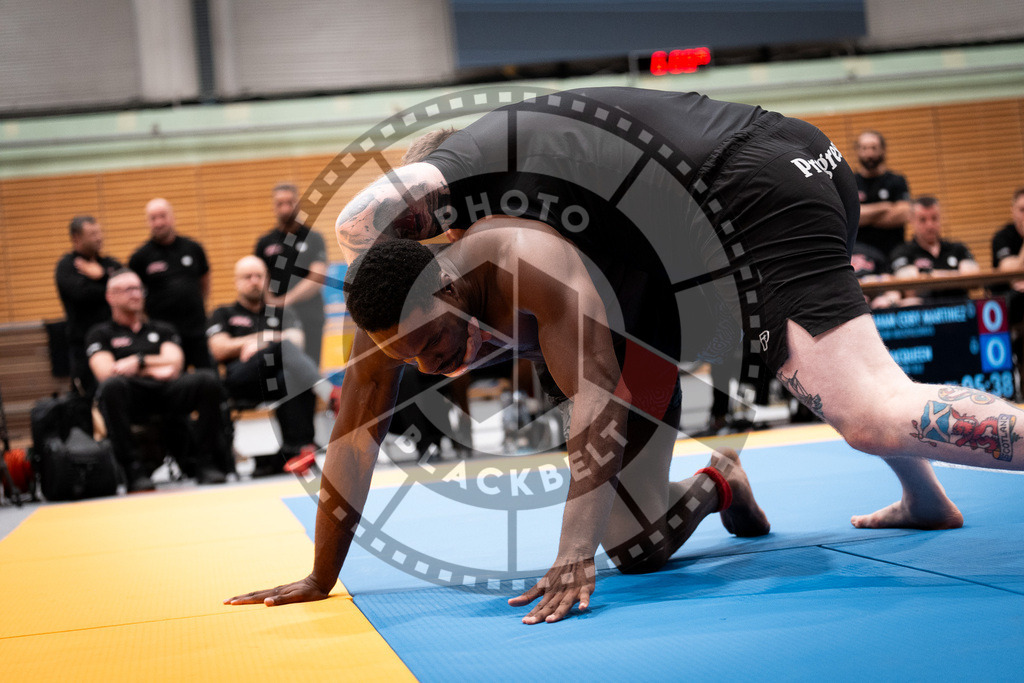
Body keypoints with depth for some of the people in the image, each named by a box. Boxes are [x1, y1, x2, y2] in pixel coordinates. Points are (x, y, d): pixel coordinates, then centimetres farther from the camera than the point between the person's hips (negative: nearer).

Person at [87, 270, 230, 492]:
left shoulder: (161, 329, 29)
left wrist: (139, 361, -3)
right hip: (133, 397, -3)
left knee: (208, 380, -27)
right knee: (111, 386, -39)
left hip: (168, 392, 3)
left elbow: (174, 363, 11)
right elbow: (106, 373, 1)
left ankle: (207, 463, -22)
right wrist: (153, 370, 1)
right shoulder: (101, 334, 19)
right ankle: (132, 470, -34)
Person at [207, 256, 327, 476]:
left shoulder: (282, 314, 33)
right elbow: (220, 351, 8)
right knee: (285, 348, -35)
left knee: (300, 383, -39)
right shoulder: (223, 315, 27)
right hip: (241, 379, -3)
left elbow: (296, 340, 10)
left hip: (278, 379, 3)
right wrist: (265, 337, 5)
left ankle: (295, 450, -45)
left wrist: (258, 344, -5)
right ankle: (326, 391, -49)